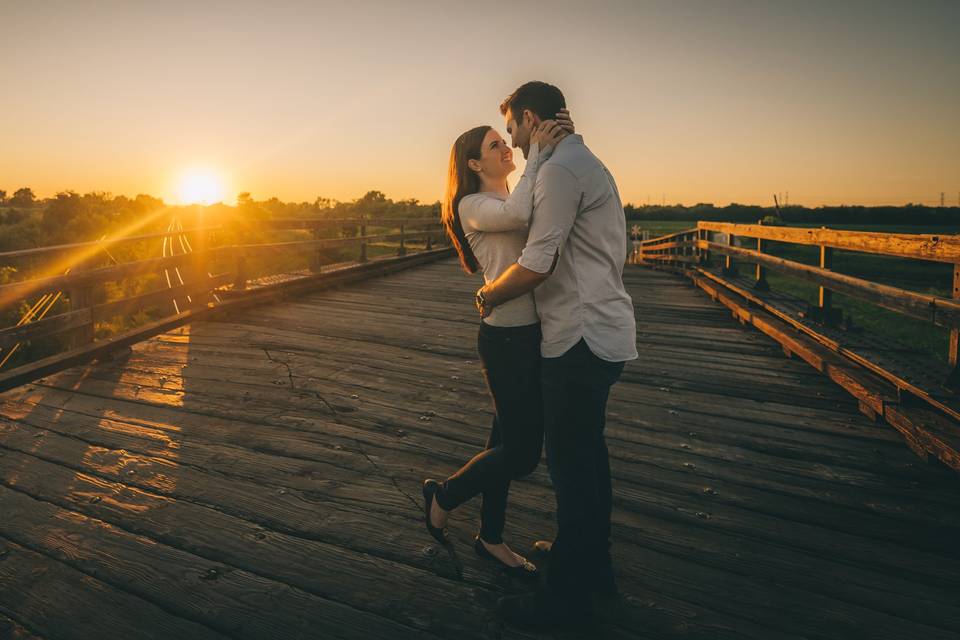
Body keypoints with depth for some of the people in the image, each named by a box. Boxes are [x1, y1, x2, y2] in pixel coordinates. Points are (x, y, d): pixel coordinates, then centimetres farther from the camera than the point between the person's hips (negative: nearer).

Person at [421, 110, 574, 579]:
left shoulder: (512, 201, 16)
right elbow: (518, 214, -30)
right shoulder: (472, 206, -9)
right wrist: (537, 152, -19)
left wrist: (561, 141, -9)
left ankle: (491, 539, 31)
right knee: (521, 454, -2)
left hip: (534, 333, 8)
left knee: (508, 442, 16)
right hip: (507, 338, -8)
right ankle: (443, 495, 23)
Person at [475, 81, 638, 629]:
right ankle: (595, 568, 32)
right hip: (601, 331, 11)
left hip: (583, 337, -11)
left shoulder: (560, 169, -14)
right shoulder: (584, 162, 19)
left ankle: (567, 595, 11)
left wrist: (488, 295, -2)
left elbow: (536, 265, -20)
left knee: (571, 465, -2)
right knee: (588, 455, 18)